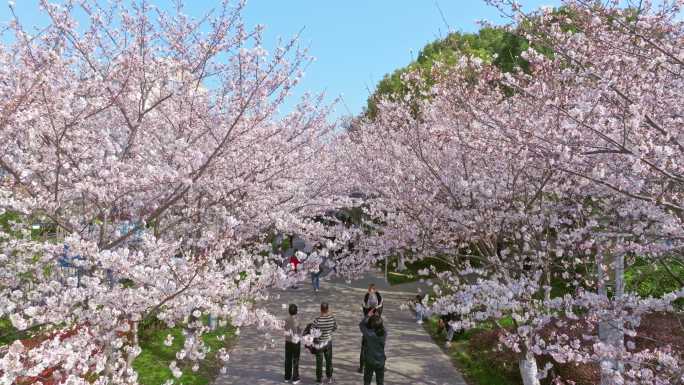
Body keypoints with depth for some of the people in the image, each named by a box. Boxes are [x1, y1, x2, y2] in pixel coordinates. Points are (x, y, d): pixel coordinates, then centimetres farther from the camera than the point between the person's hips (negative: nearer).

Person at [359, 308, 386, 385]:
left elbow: (361, 325, -8)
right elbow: (381, 327, 8)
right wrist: (377, 317, 2)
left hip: (370, 362, -3)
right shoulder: (384, 334, -16)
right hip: (381, 362, 3)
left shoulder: (369, 334, -24)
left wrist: (368, 316, -4)